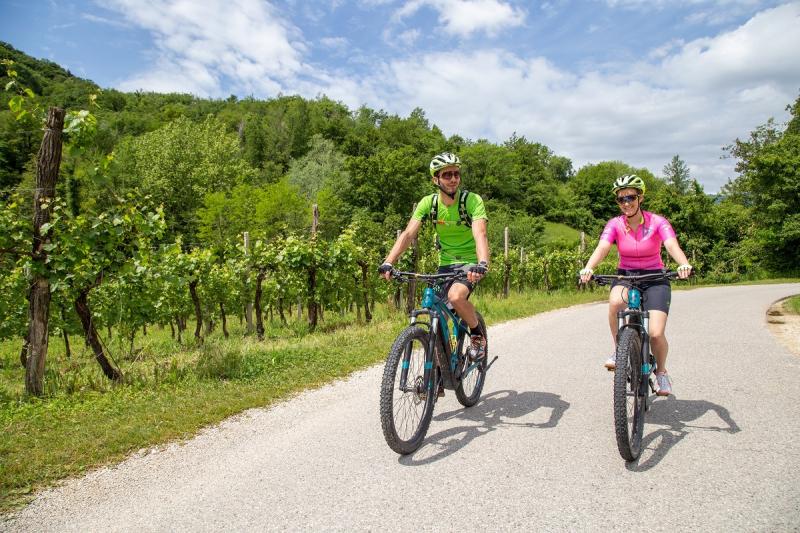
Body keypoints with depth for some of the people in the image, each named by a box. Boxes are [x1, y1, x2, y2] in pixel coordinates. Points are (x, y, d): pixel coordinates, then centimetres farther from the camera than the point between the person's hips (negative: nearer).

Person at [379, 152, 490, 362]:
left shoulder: (472, 200, -17)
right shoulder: (428, 202, -8)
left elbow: (480, 234, -31)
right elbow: (408, 234, -16)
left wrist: (482, 264, -50)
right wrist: (388, 262, -31)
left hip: (470, 262, -4)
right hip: (445, 264, 4)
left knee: (455, 296, -32)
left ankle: (477, 335, -5)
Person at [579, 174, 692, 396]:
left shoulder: (657, 222, -10)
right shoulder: (615, 224, -7)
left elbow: (672, 246, -26)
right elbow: (602, 248, -23)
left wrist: (684, 264, -48)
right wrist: (588, 268, -43)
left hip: (654, 278, -1)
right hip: (625, 276, 1)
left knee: (656, 334, -16)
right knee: (615, 301, -36)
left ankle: (661, 371, 17)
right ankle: (619, 350, -11)